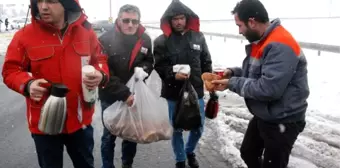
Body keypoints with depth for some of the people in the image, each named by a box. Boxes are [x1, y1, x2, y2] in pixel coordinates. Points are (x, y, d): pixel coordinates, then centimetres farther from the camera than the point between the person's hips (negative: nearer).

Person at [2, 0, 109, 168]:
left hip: (80, 120, 2)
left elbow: (100, 60, 8)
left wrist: (100, 75, -15)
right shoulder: (24, 35, -10)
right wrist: (27, 84, -25)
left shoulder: (86, 31, -3)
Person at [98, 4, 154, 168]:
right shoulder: (106, 40, -17)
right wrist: (124, 94, -25)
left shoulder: (145, 39, -4)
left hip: (135, 96, 4)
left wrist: (144, 69, -12)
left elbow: (149, 61, 12)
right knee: (109, 135, 11)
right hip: (110, 97, -4)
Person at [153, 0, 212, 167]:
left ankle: (189, 151, 43)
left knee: (198, 127, 13)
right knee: (177, 130, 11)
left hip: (196, 92, 3)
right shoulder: (161, 41, -6)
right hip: (174, 93, -2)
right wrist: (173, 75, -25)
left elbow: (206, 62, 9)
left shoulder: (198, 37, 3)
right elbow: (159, 66, -8)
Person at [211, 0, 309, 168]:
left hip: (282, 122, -10)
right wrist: (233, 72, 0)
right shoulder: (262, 41, 5)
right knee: (248, 153, 26)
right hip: (262, 117, 10)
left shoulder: (280, 46, -28)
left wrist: (232, 83, -22)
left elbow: (268, 89, -33)